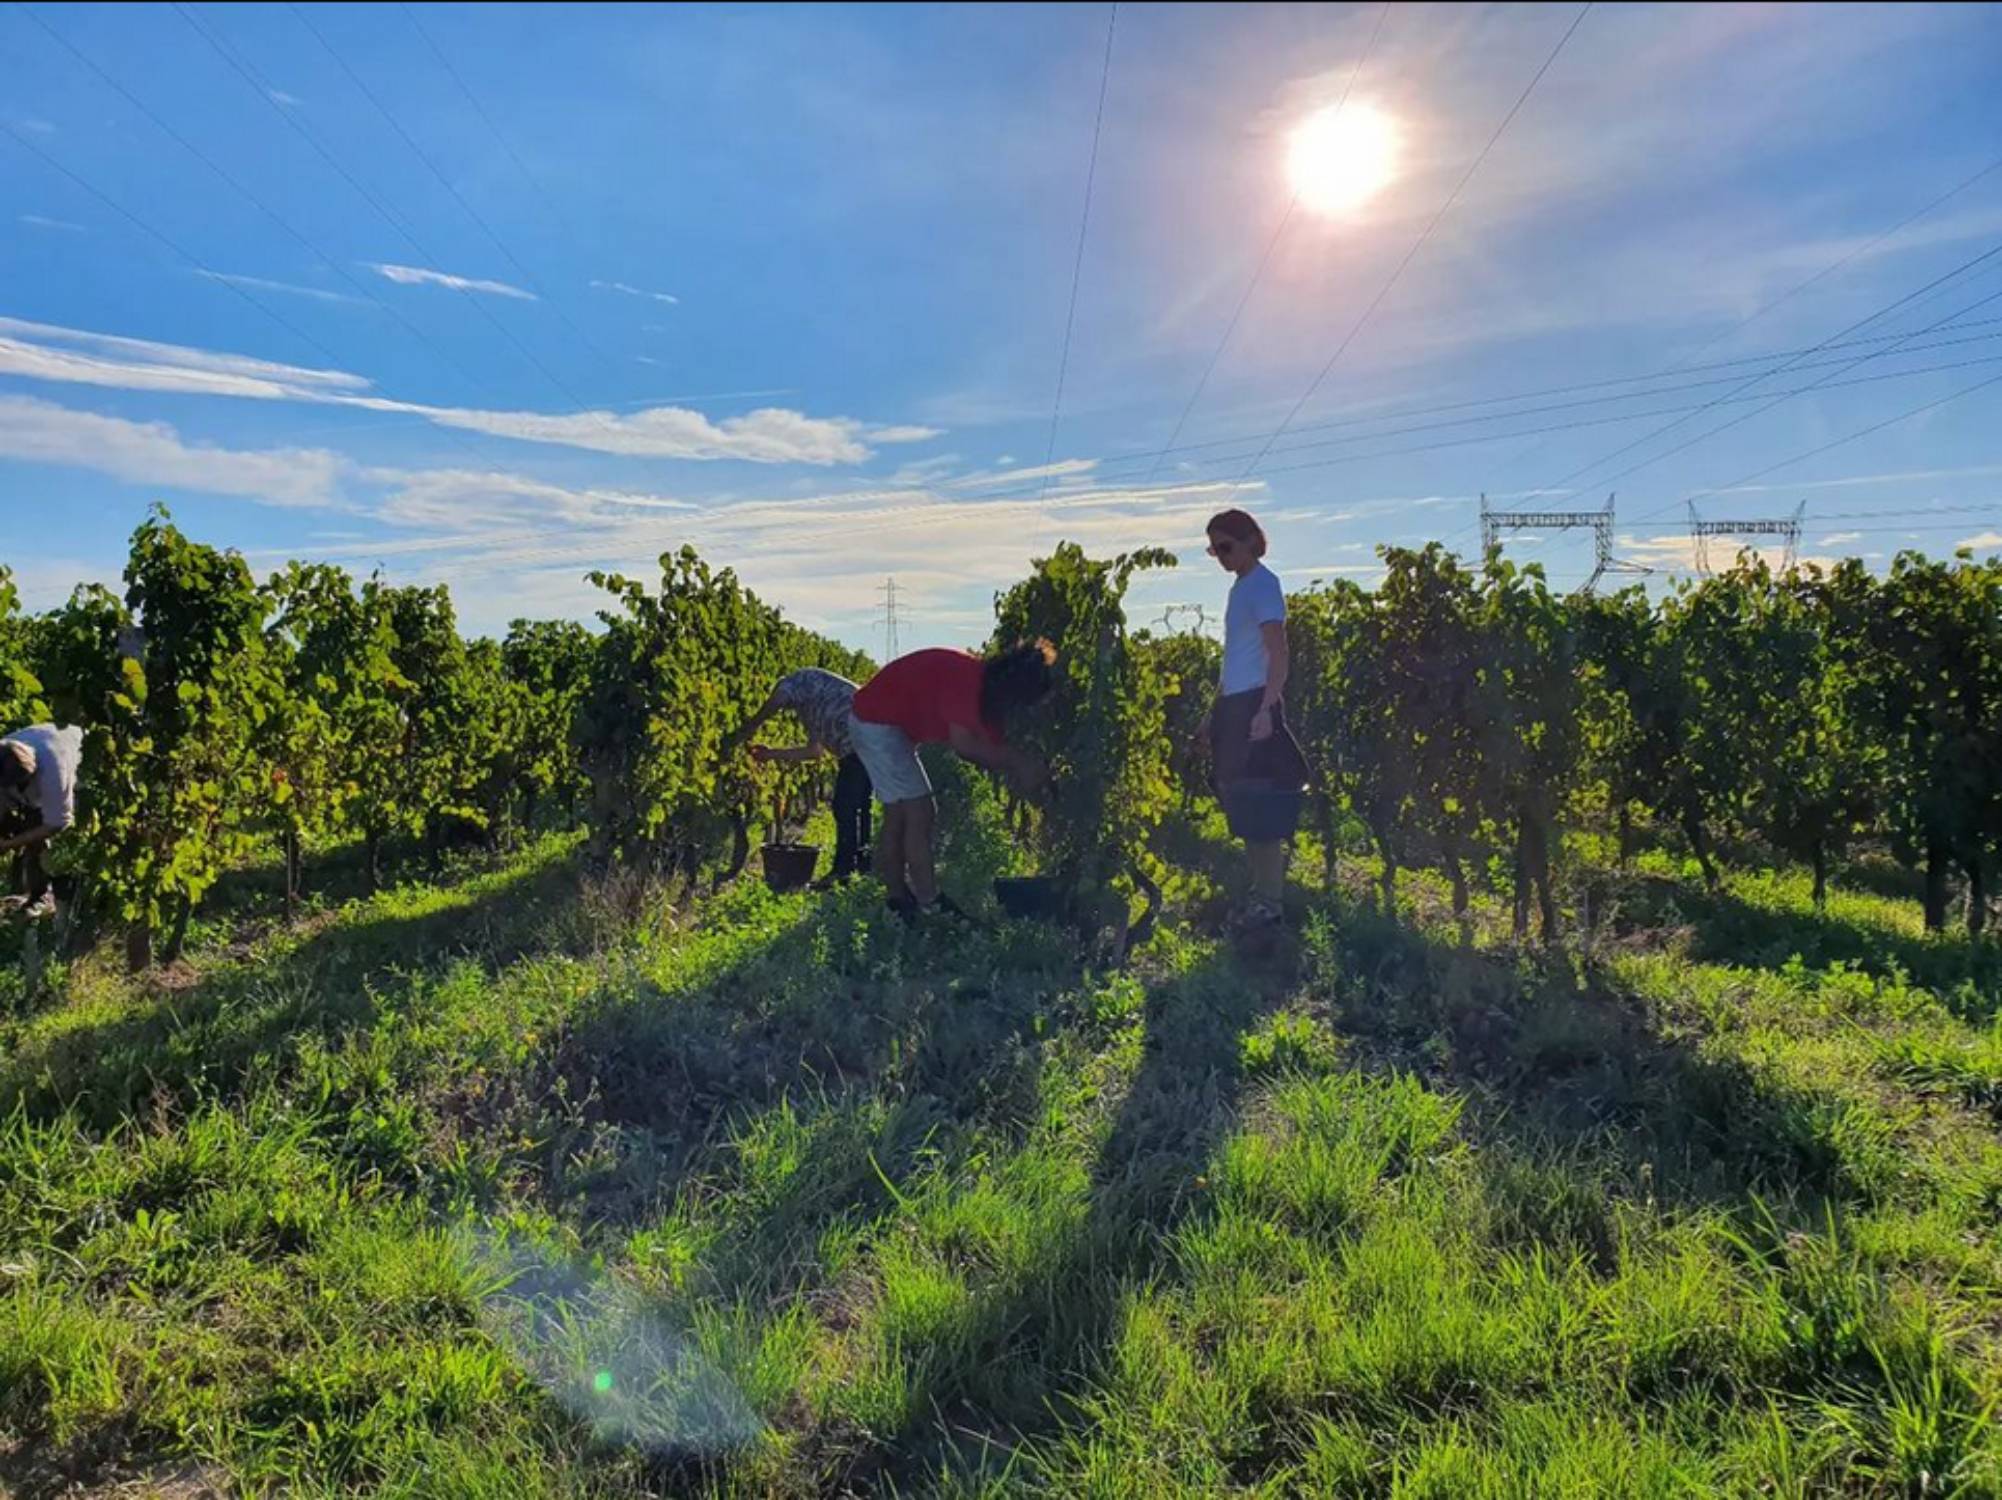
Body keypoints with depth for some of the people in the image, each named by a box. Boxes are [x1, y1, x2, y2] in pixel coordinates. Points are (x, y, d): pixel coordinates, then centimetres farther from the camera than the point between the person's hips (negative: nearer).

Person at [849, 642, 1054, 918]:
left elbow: (995, 747, 4)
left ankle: (899, 906, 18)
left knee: (898, 818, 12)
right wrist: (1020, 763, -27)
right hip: (877, 722, -10)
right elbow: (963, 744, -34)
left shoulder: (984, 689, 3)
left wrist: (1024, 771, -13)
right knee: (920, 814, -11)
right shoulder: (966, 677, -26)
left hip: (877, 723, 10)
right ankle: (932, 907, -9)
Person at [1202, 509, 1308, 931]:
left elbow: (1278, 653, -16)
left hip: (1254, 705, -10)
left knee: (1260, 807, -8)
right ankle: (1257, 894, 19)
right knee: (1242, 806, 12)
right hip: (1234, 706, 10)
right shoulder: (1240, 587, 19)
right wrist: (1215, 711, 22)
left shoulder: (1263, 584, -8)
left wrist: (1267, 709, -25)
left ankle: (1270, 902, -5)